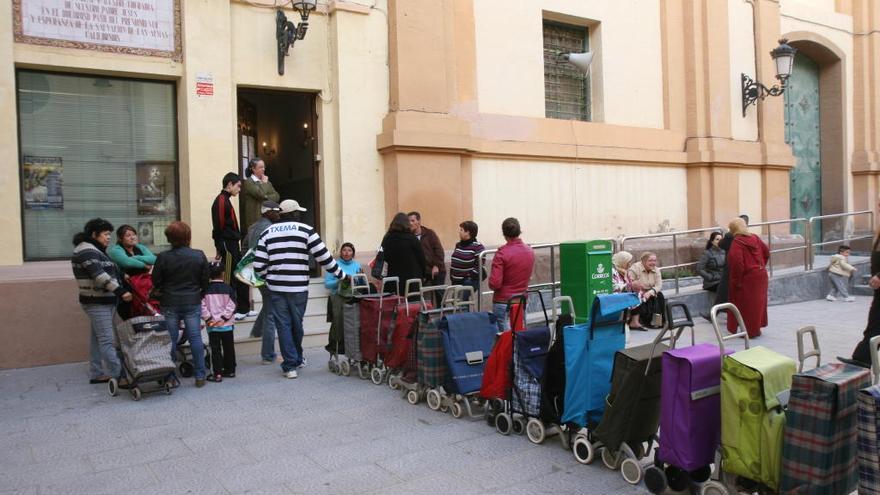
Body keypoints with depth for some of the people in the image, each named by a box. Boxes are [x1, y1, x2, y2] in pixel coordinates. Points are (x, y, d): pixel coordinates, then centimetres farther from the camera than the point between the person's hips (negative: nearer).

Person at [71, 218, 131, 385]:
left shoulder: (94, 250, 18)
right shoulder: (87, 251, -15)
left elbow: (107, 272, 21)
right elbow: (100, 276, -25)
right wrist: (120, 291, -30)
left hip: (102, 301, 10)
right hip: (97, 303, -10)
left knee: (97, 338, 14)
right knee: (107, 340, -10)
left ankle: (96, 374, 21)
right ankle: (118, 376, -11)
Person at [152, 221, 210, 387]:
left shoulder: (163, 257, -9)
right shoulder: (199, 256, -5)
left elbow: (155, 282, -2)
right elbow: (205, 280, 2)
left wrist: (160, 291, 20)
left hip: (170, 303, -1)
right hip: (193, 302, 1)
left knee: (170, 340, 8)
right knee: (195, 338, 5)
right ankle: (200, 376, 6)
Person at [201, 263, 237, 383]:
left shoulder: (206, 289, -4)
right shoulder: (228, 288, -3)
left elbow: (202, 305, -9)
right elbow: (232, 305, -9)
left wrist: (208, 318, -6)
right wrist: (224, 317, -7)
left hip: (212, 326, -1)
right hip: (227, 325, 1)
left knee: (215, 349, 2)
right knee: (228, 348, 12)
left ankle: (218, 374, -1)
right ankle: (230, 370, 21)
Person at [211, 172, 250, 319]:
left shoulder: (226, 200, 16)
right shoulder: (221, 200, -13)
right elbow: (218, 227, -18)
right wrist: (221, 249, -18)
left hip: (233, 246, 10)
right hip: (227, 246, -10)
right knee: (229, 280, -3)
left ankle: (243, 309, 21)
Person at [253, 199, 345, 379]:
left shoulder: (267, 233, 7)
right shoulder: (306, 230, -1)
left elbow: (258, 265, 2)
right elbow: (324, 257, -4)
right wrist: (340, 274, 8)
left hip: (276, 288, 2)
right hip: (298, 288, -1)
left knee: (283, 325, 5)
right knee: (297, 324, 13)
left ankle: (290, 365, 4)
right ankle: (298, 359, 32)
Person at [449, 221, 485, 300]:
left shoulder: (477, 247, -12)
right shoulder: (458, 245, 11)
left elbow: (479, 265, -15)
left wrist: (470, 277, -15)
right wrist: (451, 277, 13)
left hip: (469, 282, -8)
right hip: (456, 281, 8)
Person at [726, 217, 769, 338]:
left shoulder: (736, 243, -18)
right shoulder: (755, 238, 4)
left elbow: (736, 262, -26)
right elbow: (766, 252, 13)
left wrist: (736, 281, -17)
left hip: (748, 278, -7)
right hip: (761, 274, 7)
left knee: (747, 305, 4)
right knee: (758, 302, 18)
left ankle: (749, 331, 10)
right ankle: (757, 328, 30)